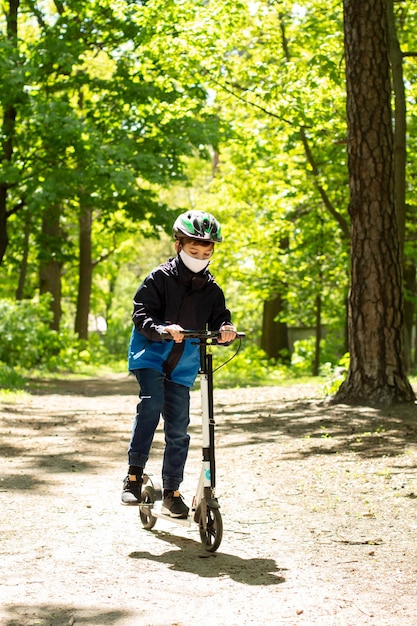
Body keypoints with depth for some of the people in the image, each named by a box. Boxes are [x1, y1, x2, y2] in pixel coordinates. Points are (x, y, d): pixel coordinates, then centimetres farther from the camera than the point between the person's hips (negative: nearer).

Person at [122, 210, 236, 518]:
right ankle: (134, 475, -26)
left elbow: (219, 320, 0)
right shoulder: (160, 278, -7)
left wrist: (226, 330, -25)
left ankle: (172, 493, 17)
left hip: (182, 367, 4)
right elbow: (141, 314, -15)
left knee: (178, 429, 4)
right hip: (150, 356, -4)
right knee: (151, 402, -29)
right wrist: (163, 329, -34)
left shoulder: (212, 290, 4)